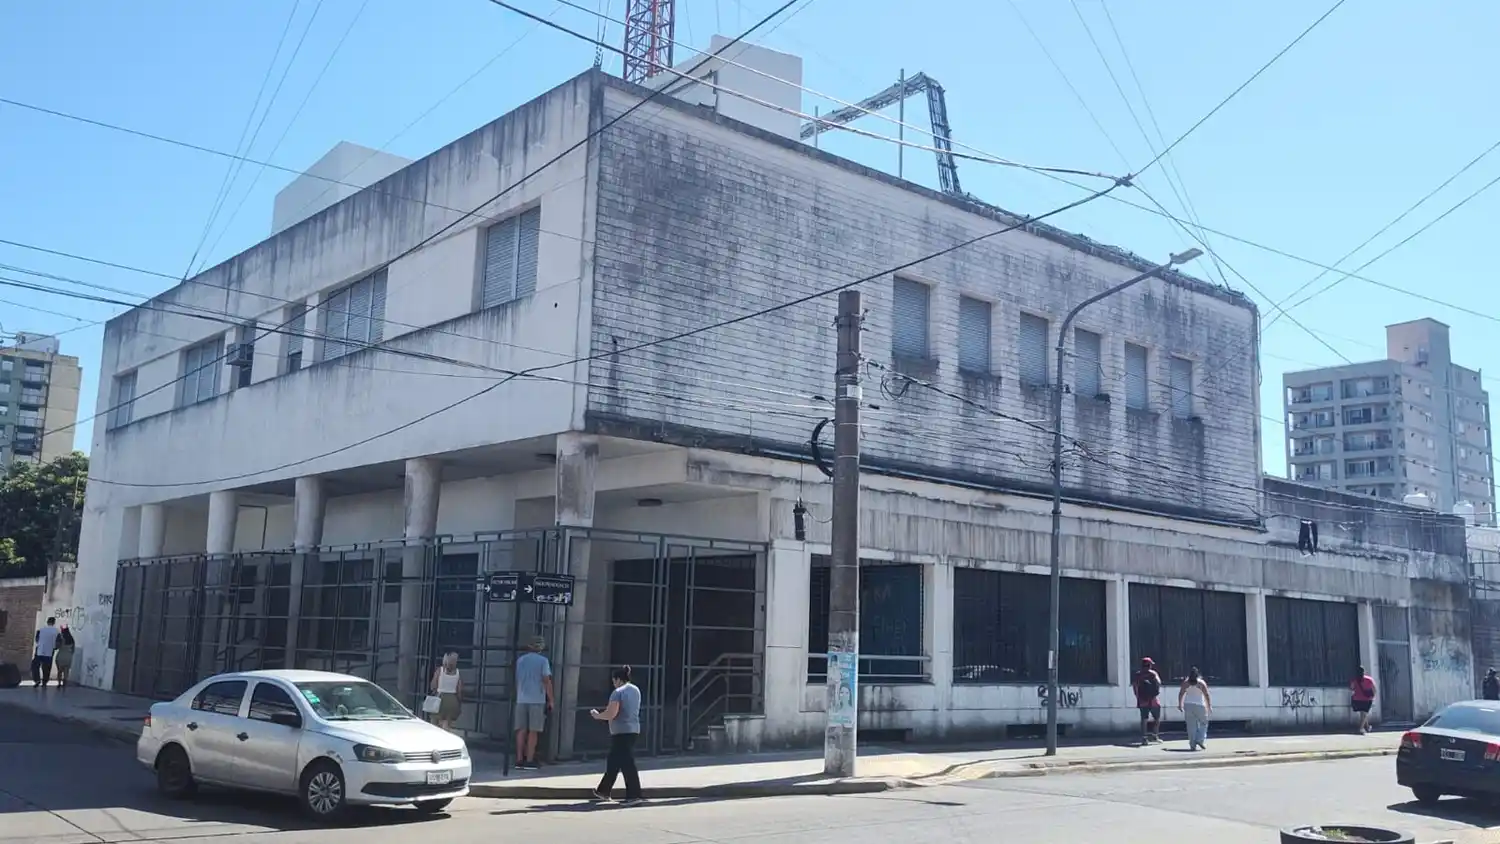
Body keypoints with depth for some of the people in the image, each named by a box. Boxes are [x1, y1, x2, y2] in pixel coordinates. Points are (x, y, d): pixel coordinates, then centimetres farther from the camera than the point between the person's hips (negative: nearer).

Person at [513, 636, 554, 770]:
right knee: (533, 731, 1)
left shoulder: (520, 660, 10)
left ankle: (519, 760, 7)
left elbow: (517, 680, 16)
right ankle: (529, 761, 0)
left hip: (521, 700, 4)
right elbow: (547, 681, -9)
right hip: (537, 700, -4)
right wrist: (550, 700, -4)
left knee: (521, 730, 8)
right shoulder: (543, 661, -5)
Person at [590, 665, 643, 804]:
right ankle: (604, 791, 27)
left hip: (621, 732, -9)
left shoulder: (618, 692, -14)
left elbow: (611, 714, -19)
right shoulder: (636, 690, 13)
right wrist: (609, 709, 23)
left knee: (627, 764, -6)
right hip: (634, 730, 9)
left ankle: (634, 795, -7)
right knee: (613, 761, 18)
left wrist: (597, 715, -2)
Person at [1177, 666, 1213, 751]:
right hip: (1199, 705, -2)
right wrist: (1209, 706, 2)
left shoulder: (1185, 683, 4)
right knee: (1203, 723, 13)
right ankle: (1200, 740, -3)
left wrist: (1180, 704, 11)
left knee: (1191, 726, 6)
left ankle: (1192, 745, 4)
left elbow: (1180, 694, 3)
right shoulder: (1201, 683, -2)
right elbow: (1206, 695, -3)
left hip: (1188, 705, 2)